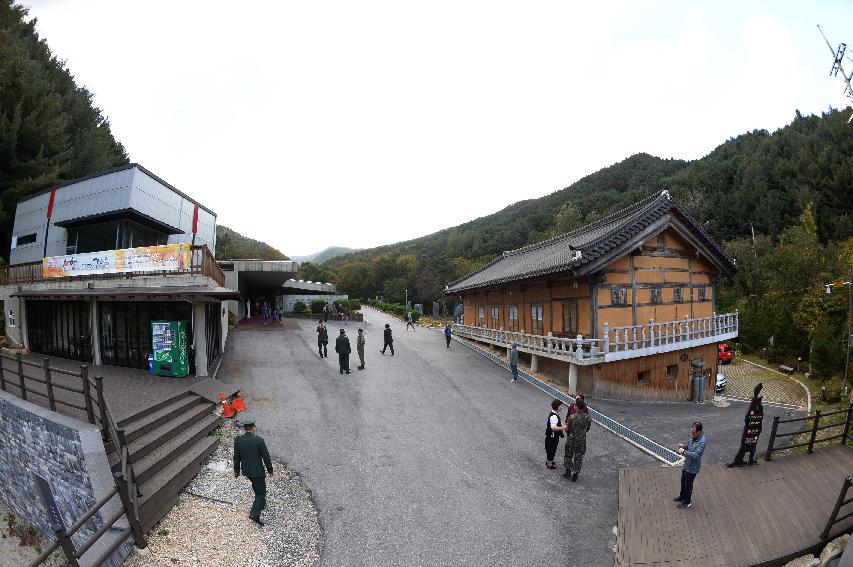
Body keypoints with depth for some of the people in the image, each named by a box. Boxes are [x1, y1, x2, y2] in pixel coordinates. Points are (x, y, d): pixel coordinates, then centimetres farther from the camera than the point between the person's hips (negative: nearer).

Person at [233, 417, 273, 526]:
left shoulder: (238, 440, -11)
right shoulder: (259, 440, -22)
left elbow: (236, 457, 0)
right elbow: (266, 457, -13)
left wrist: (236, 470, 15)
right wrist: (270, 470, 1)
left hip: (246, 471, 6)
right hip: (257, 471, -6)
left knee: (256, 486, 30)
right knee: (261, 492, 8)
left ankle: (261, 503, 47)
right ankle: (255, 514, -3)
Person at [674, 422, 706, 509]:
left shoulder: (702, 442, -30)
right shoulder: (693, 436, -5)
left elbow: (696, 455, -35)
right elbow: (688, 445, 9)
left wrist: (684, 452, -35)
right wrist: (682, 446, -10)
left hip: (692, 467, -8)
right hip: (686, 464, 8)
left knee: (688, 485, 10)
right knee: (683, 481, 24)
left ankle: (687, 502, 30)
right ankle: (682, 496, 45)